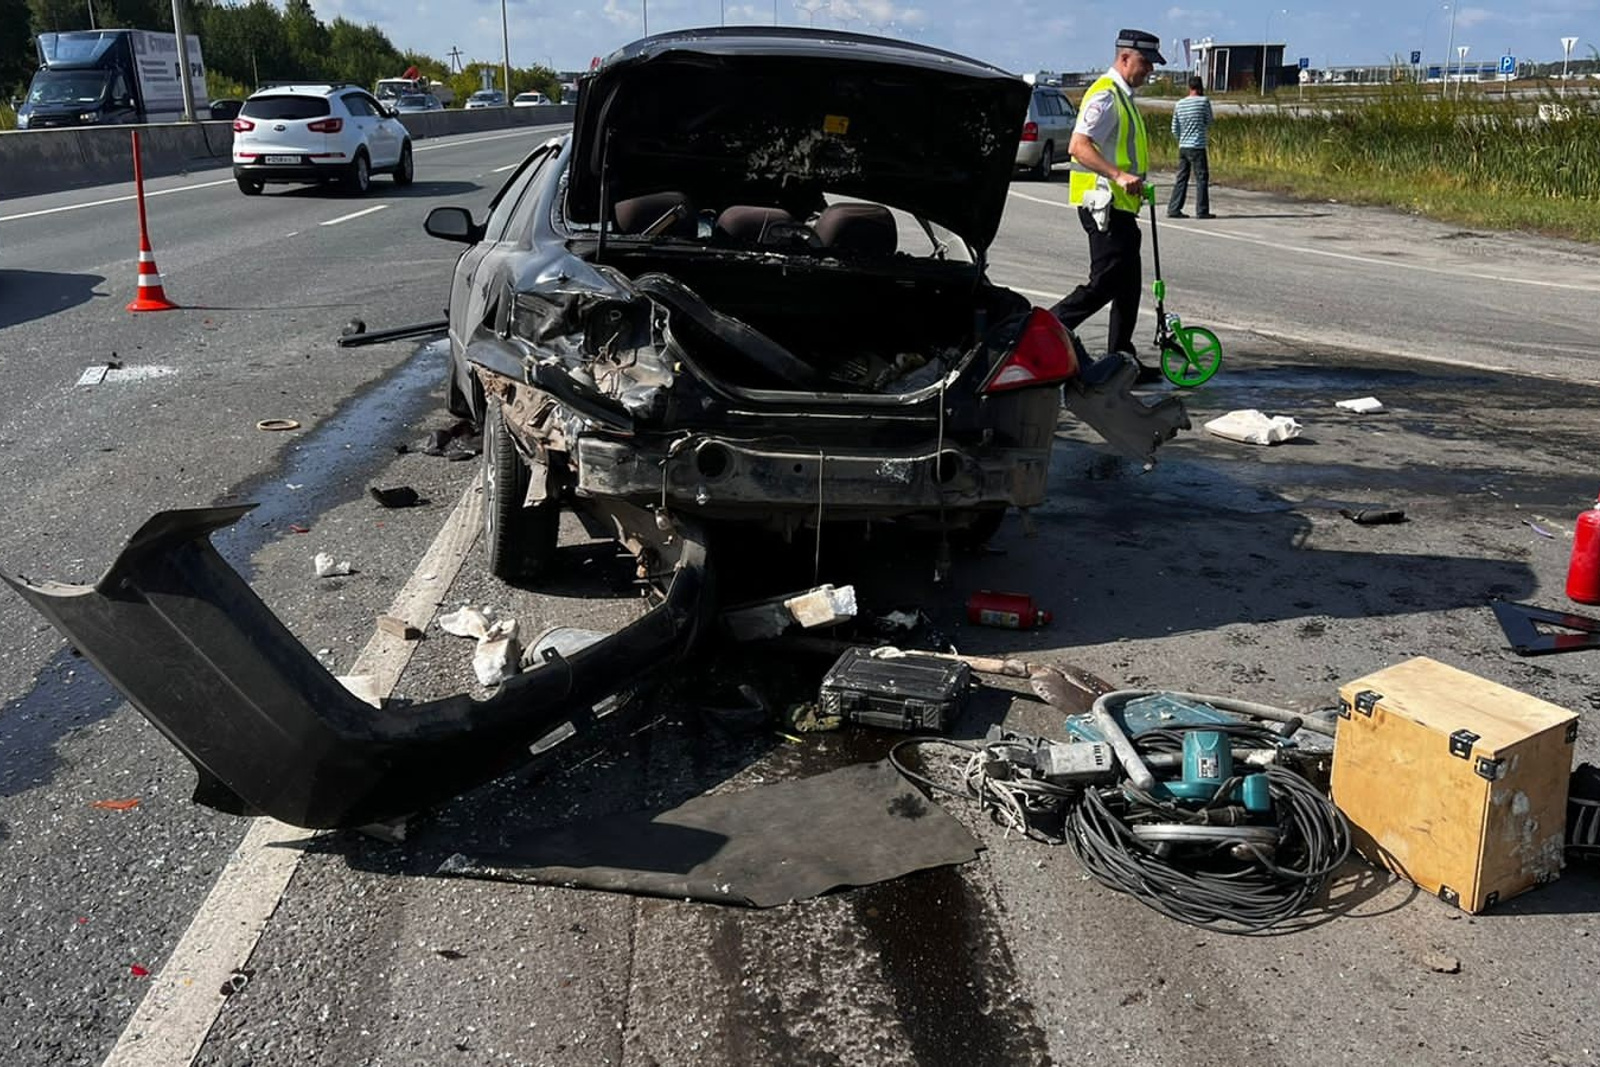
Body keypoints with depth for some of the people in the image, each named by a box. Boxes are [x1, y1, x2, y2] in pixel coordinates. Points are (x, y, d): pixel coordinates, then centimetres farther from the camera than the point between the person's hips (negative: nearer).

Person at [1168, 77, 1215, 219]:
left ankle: (1174, 209, 7)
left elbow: (1174, 129, 10)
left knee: (1181, 178, 9)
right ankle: (1202, 211, 0)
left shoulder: (1179, 104, 8)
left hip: (1182, 147, 5)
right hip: (1197, 147, -5)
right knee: (1202, 178, 0)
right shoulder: (1204, 101, -6)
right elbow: (1209, 122, 3)